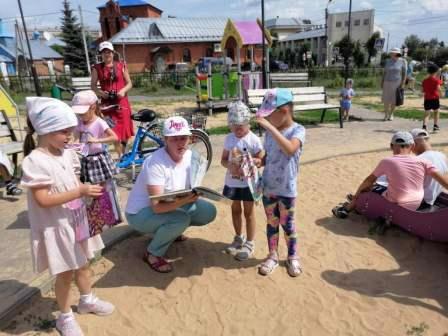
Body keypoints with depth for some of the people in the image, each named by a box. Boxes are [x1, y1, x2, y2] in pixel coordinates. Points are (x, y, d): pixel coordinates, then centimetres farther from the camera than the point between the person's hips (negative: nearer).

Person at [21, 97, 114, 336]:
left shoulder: (67, 154, 1)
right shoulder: (35, 161, -22)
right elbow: (43, 200, -26)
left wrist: (89, 190, -8)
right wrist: (80, 192, -30)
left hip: (77, 221, 7)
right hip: (57, 228, -7)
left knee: (83, 264, 23)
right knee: (66, 274, 9)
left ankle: (87, 300, 46)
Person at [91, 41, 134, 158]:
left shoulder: (121, 66, 6)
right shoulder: (97, 68, 4)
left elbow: (129, 83, 8)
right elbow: (93, 86, 7)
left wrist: (123, 91, -11)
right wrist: (100, 92, -13)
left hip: (121, 102, 1)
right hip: (107, 103, -1)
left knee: (126, 131, 4)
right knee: (115, 132, -5)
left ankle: (123, 154, 26)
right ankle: (121, 157, 4)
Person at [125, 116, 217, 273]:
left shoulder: (190, 156, -9)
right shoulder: (156, 163, -30)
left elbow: (193, 188, 0)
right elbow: (157, 206, -34)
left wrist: (194, 194, -23)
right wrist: (183, 200, -50)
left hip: (173, 205, 7)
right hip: (141, 213, -7)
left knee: (208, 212, -6)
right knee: (181, 219, -33)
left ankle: (173, 229, 17)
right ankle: (152, 254, -6)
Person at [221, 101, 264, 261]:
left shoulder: (254, 140, -13)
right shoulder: (228, 139, 0)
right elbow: (223, 159, 3)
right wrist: (230, 166, -18)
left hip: (248, 182, -4)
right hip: (232, 181, 5)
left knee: (248, 212, 7)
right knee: (235, 209, 17)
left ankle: (250, 243, 21)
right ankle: (239, 238, 36)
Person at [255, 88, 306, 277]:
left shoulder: (297, 130, -16)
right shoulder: (271, 131, 3)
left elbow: (290, 149, -37)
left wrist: (270, 127, -39)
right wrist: (260, 161, -9)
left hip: (287, 189, -5)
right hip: (268, 186, 5)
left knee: (287, 224, 11)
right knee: (271, 223, 16)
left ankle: (292, 257, 32)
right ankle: (273, 256, 33)